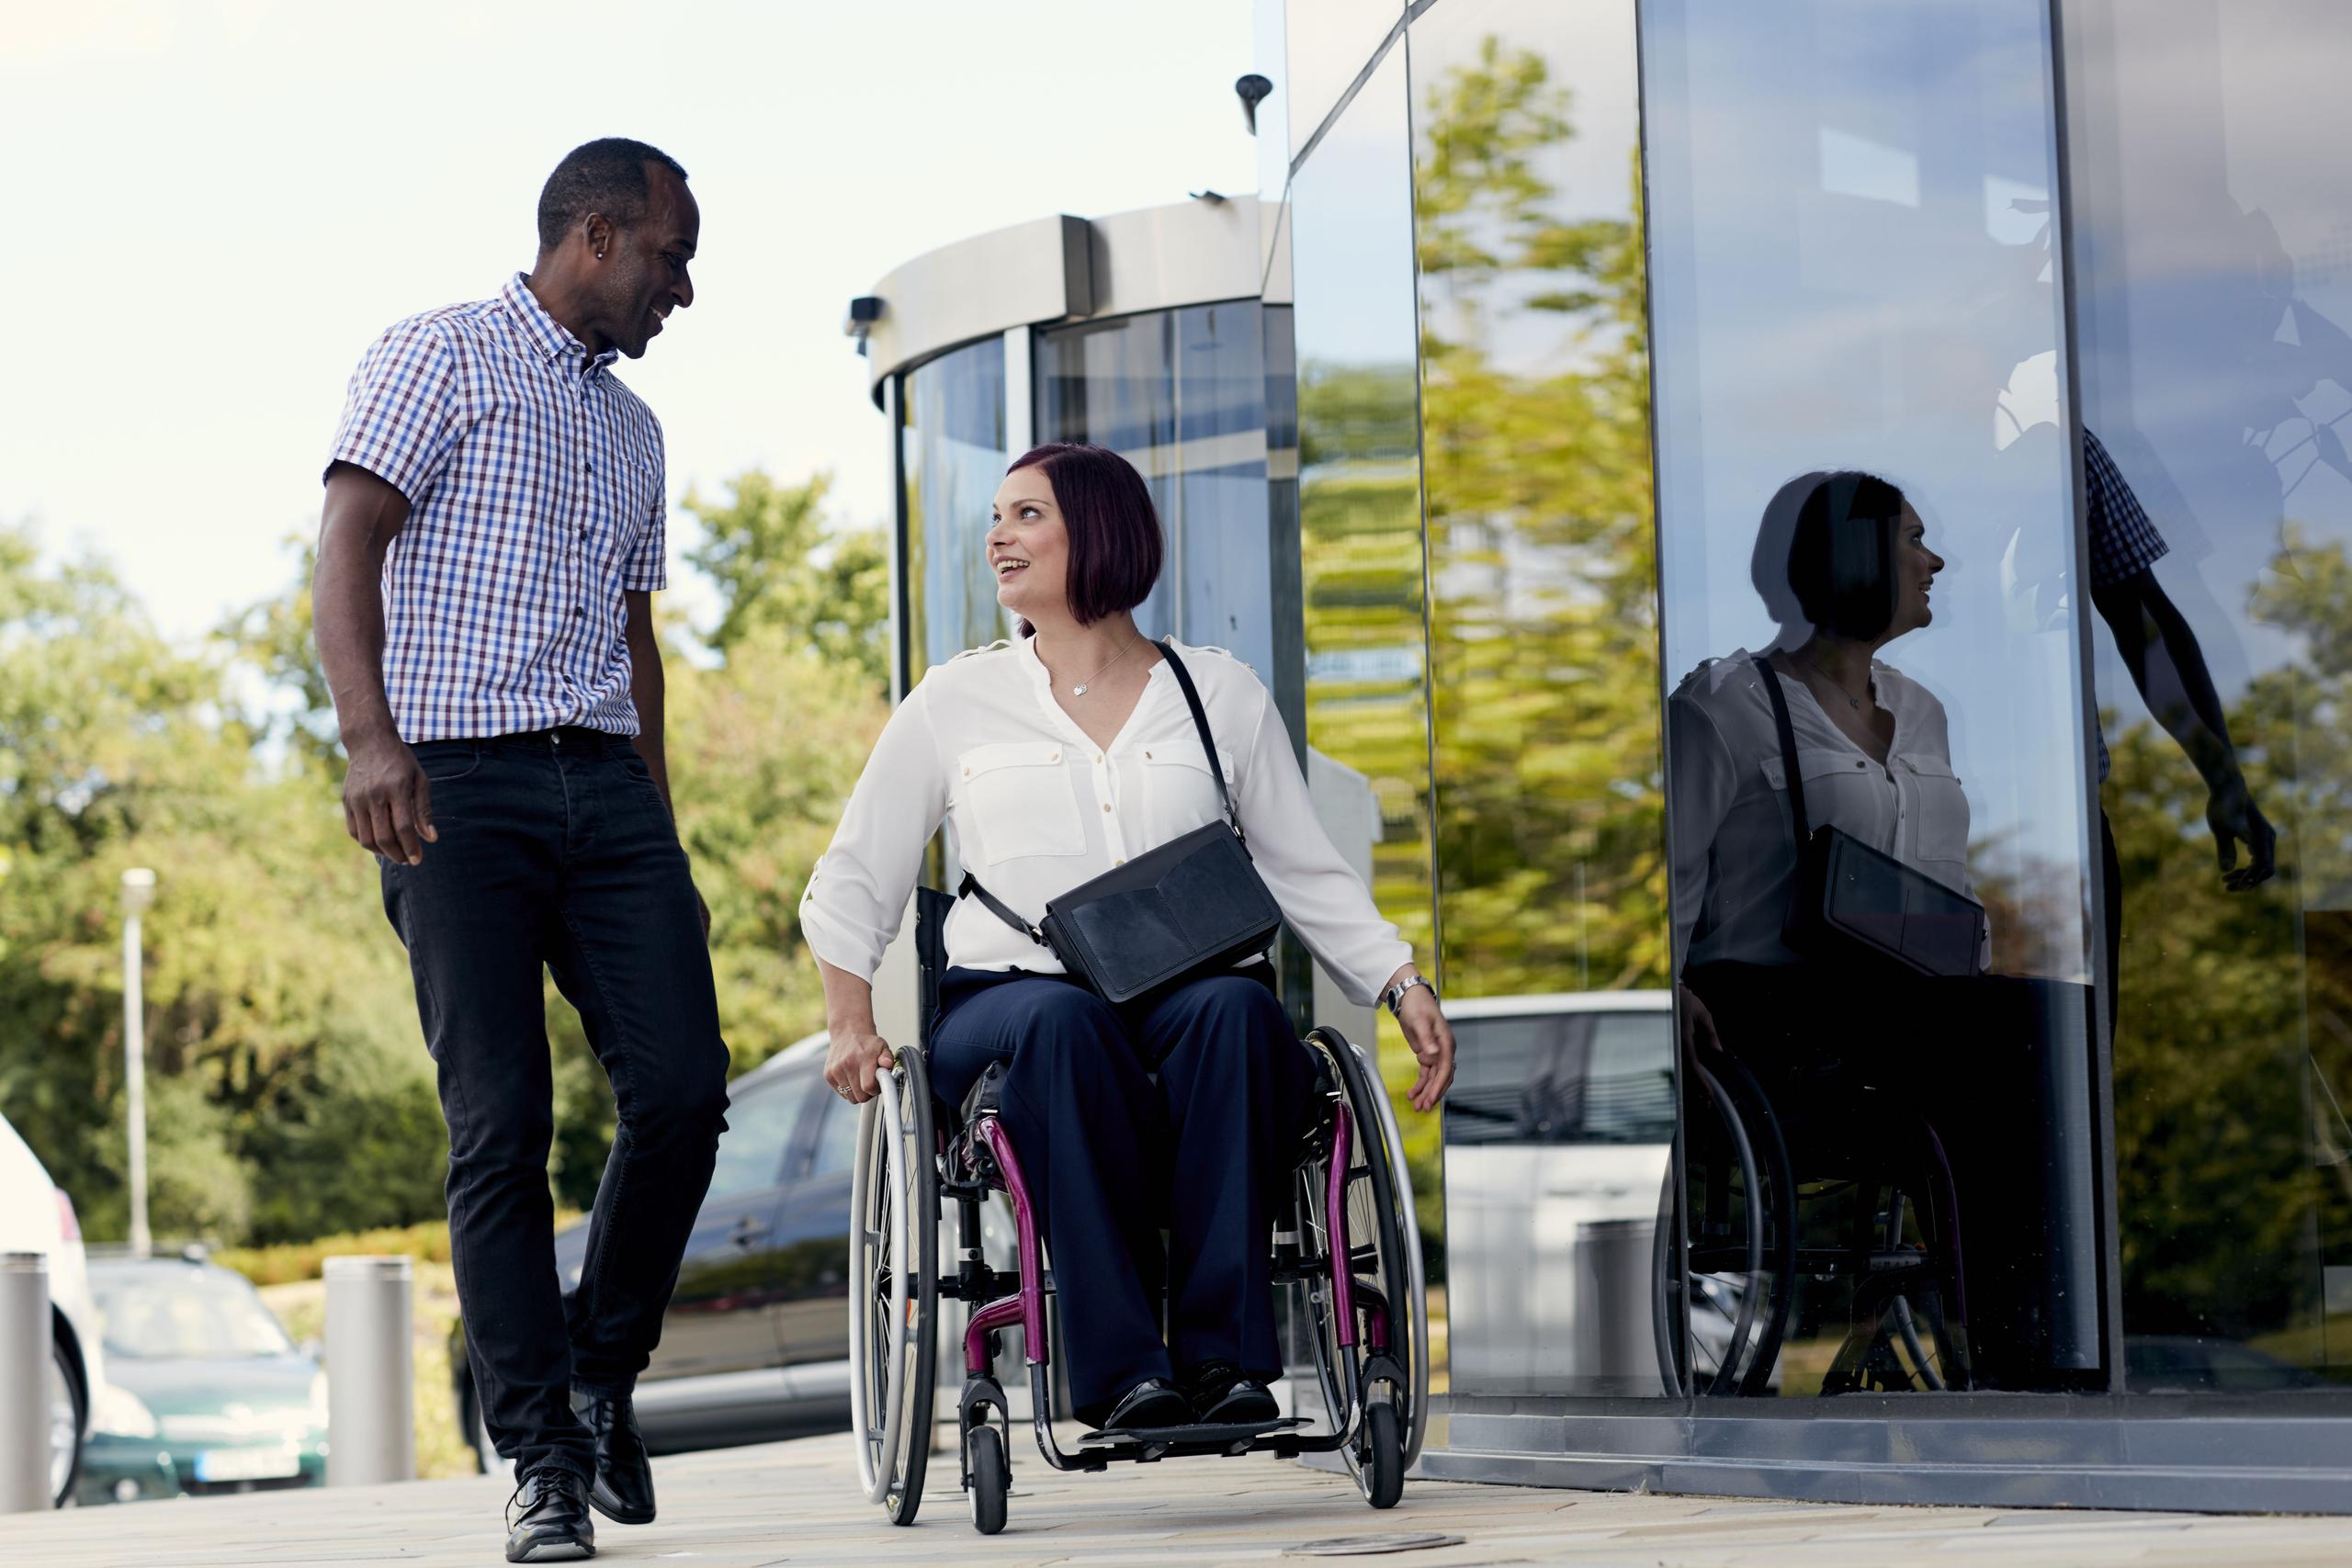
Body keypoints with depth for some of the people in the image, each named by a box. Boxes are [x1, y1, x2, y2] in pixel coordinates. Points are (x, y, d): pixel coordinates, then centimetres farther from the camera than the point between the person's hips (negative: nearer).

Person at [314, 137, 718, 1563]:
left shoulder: (634, 428, 24)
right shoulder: (442, 359, 3)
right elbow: (349, 545, -7)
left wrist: (663, 839, 21)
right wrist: (370, 733, -21)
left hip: (607, 782, 6)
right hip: (461, 784, -6)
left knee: (684, 1088, -8)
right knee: (502, 1127, -7)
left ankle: (602, 1372, 13)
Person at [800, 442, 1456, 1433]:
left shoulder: (1222, 695, 18)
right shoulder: (955, 703, 16)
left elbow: (1307, 875, 19)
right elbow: (852, 885, 18)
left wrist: (1404, 985, 4)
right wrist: (851, 1023, 3)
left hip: (1186, 995, 1)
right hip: (1006, 997, -1)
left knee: (1237, 1007, -36)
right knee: (1060, 1021, -38)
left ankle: (1223, 1353, -37)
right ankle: (1123, 1370, -40)